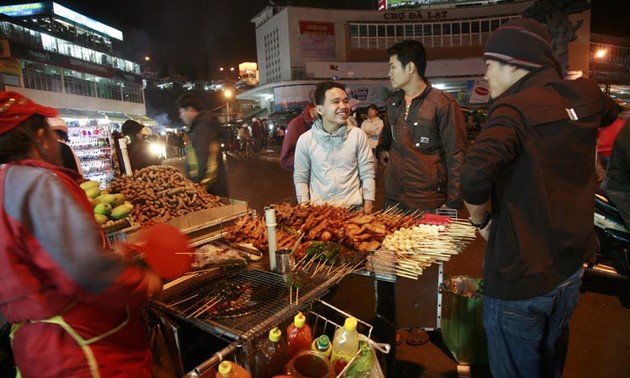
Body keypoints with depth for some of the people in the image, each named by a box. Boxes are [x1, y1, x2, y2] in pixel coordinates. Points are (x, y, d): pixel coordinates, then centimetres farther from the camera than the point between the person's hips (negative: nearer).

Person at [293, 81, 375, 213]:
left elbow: (367, 174, -2)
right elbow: (300, 178, 1)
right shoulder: (305, 140, -5)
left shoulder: (358, 135, -4)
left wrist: (367, 209, -5)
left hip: (353, 208, 1)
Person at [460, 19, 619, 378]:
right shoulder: (586, 95, 1)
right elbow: (611, 113, 27)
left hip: (521, 277, -7)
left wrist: (481, 219, -16)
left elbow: (474, 176, -36)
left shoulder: (515, 109, -20)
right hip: (571, 268, 8)